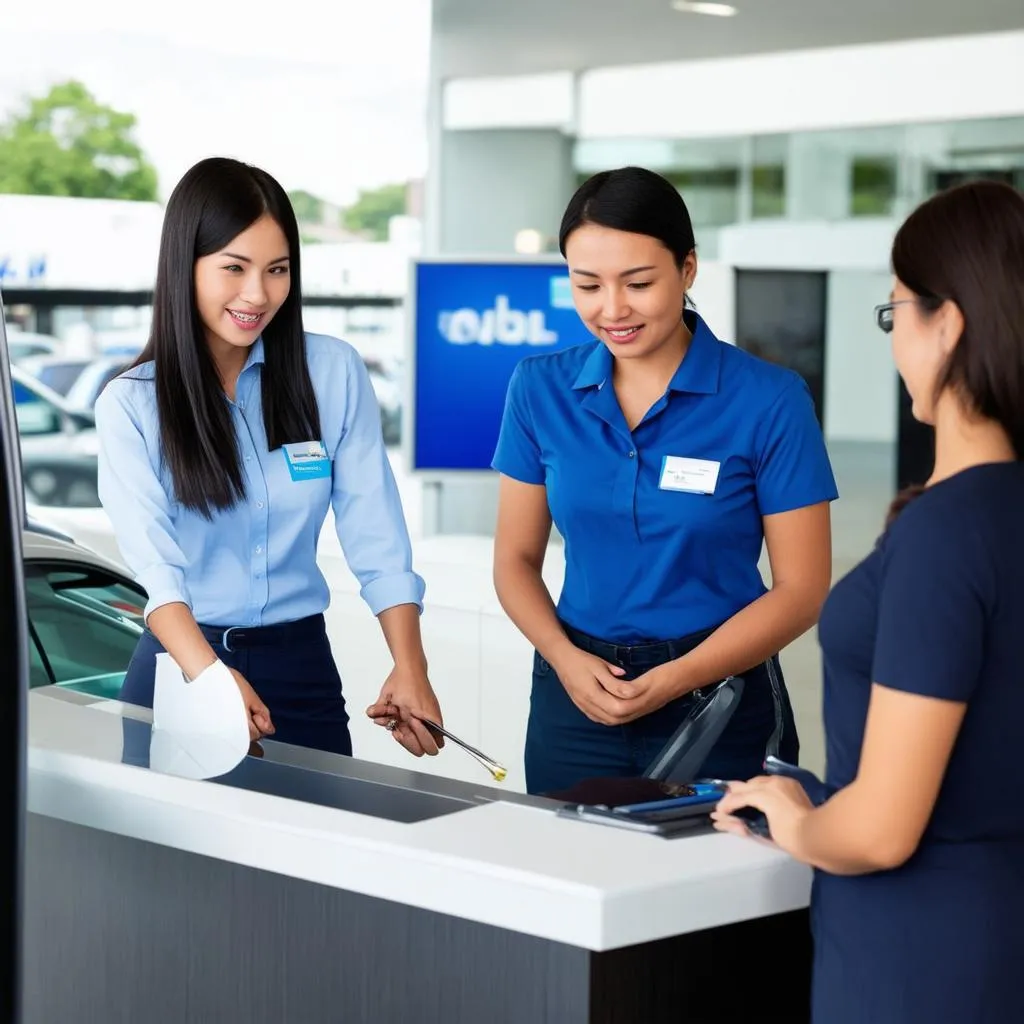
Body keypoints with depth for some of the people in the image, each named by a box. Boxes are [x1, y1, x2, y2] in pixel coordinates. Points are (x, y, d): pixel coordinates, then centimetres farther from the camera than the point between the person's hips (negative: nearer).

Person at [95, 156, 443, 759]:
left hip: (301, 664, 1)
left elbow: (378, 541, -5)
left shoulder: (334, 373, -2)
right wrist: (212, 678, -37)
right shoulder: (132, 404, -6)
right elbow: (155, 562, -19)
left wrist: (410, 667, -20)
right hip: (180, 664, -1)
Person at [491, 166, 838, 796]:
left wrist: (672, 681, -19)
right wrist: (566, 659, -12)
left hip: (720, 703, -3)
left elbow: (802, 589, -8)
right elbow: (517, 559, 6)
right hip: (576, 700, 3)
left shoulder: (769, 400, -10)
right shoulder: (542, 389, 0)